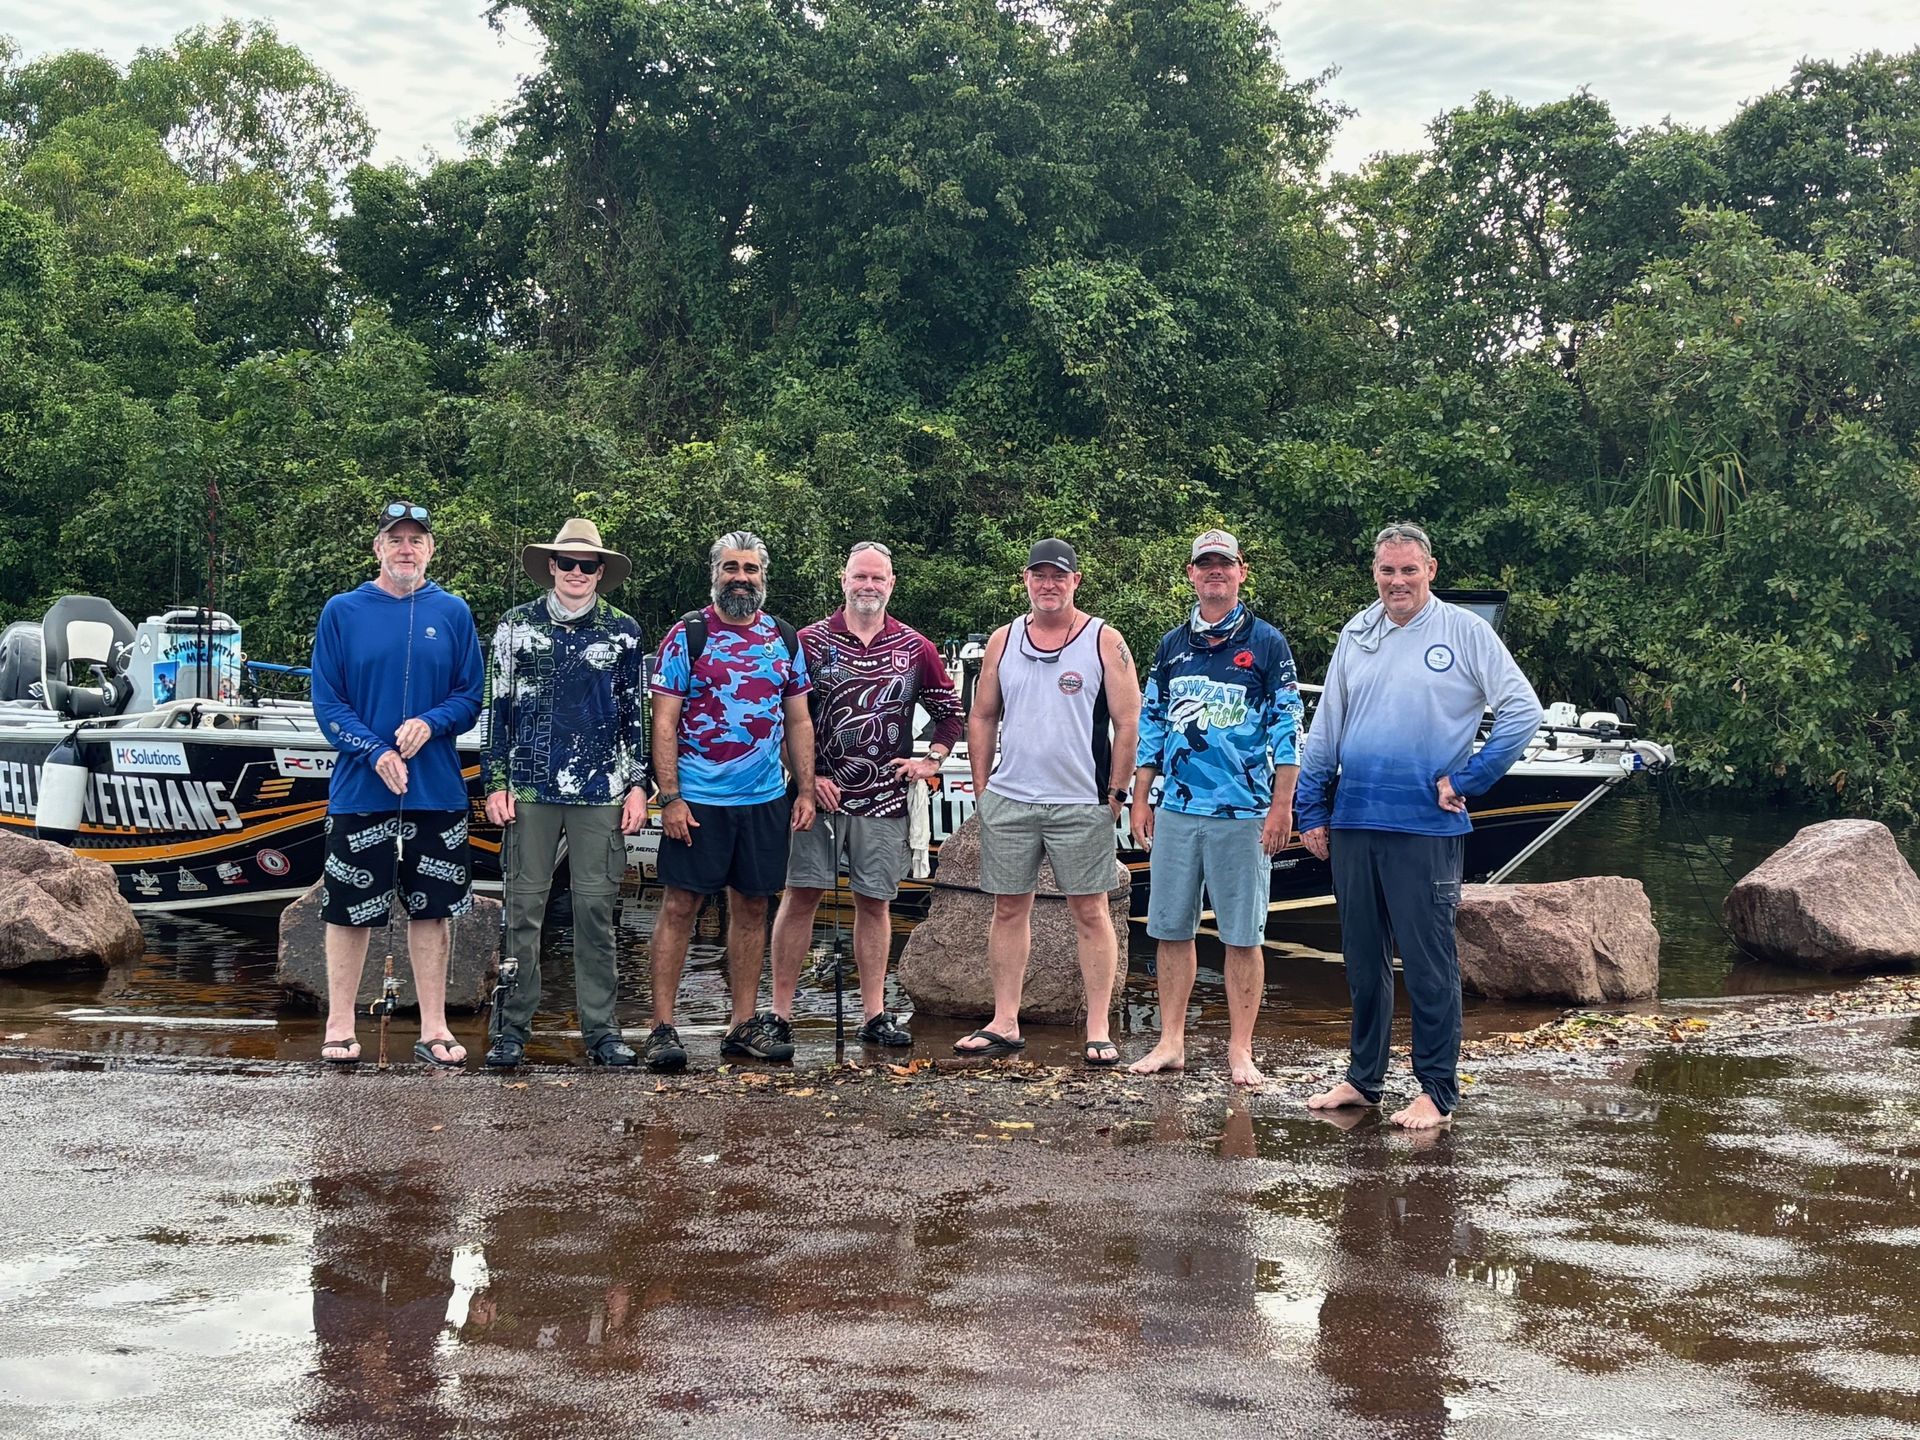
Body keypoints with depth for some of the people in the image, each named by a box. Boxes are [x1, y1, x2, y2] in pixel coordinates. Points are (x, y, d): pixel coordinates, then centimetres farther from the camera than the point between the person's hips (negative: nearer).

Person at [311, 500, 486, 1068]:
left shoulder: (452, 612, 6)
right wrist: (376, 753, -14)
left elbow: (471, 696, 6)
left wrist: (430, 723, -14)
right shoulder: (343, 611, 1)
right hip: (360, 789, -1)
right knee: (349, 909, 3)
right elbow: (327, 702, -1)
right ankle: (340, 1026, 14)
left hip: (437, 790, 2)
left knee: (431, 908, 7)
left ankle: (434, 1028, 15)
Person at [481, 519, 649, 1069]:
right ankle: (513, 1028, 6)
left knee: (596, 908, 2)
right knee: (524, 906, 0)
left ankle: (600, 1029, 8)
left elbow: (635, 714, 11)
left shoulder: (623, 631, 9)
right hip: (531, 786, 0)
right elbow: (498, 709, 7)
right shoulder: (517, 626, 6)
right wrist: (496, 783, 1)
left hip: (601, 790, 1)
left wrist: (638, 785, 5)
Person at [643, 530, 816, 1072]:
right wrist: (670, 798, -13)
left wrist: (805, 791, 7)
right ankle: (661, 1027, 0)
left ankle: (745, 1025, 16)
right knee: (679, 907, -3)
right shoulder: (687, 635, -2)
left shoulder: (784, 639, 10)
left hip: (766, 800, 4)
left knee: (751, 907, 9)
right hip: (697, 800, -4)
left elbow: (799, 722, 14)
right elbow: (664, 723, -6)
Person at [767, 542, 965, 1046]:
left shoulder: (915, 649, 7)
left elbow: (951, 713, 18)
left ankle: (874, 1014, 13)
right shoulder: (811, 641, 1)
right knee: (801, 895, -2)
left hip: (884, 798, 2)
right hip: (818, 793, -2)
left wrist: (932, 759, 4)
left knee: (874, 902, 7)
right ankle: (780, 1010, 3)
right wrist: (807, 777, -6)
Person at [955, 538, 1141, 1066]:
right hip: (1008, 802, 4)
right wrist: (982, 789, 8)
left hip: (1081, 804, -3)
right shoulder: (1003, 640, 9)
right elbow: (982, 717, 14)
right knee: (1009, 908, 7)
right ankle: (1004, 1023, 14)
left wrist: (1115, 793, -6)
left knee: (1090, 912, 0)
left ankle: (1098, 1030, 3)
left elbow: (1127, 722, -2)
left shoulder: (1104, 641, -1)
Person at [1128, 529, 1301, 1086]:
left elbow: (1286, 730, -1)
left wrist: (1282, 807, -7)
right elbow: (1150, 726, 16)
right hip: (1177, 810, 4)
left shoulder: (1266, 643, 2)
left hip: (1244, 812, -4)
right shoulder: (1171, 645, 13)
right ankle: (1171, 1043, 15)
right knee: (1171, 929, 6)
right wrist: (1140, 800, 11)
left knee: (1243, 935, 1)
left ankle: (1240, 1051, 7)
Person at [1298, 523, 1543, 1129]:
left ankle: (1437, 1091, 6)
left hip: (1425, 828, -5)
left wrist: (1466, 781, -7)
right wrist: (1312, 811, 12)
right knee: (1363, 959, 12)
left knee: (1429, 963, -1)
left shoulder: (1464, 632, -2)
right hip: (1354, 823, 5)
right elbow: (1325, 730, 16)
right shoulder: (1355, 636, 12)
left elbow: (1523, 710, -4)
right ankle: (1362, 1078, 23)